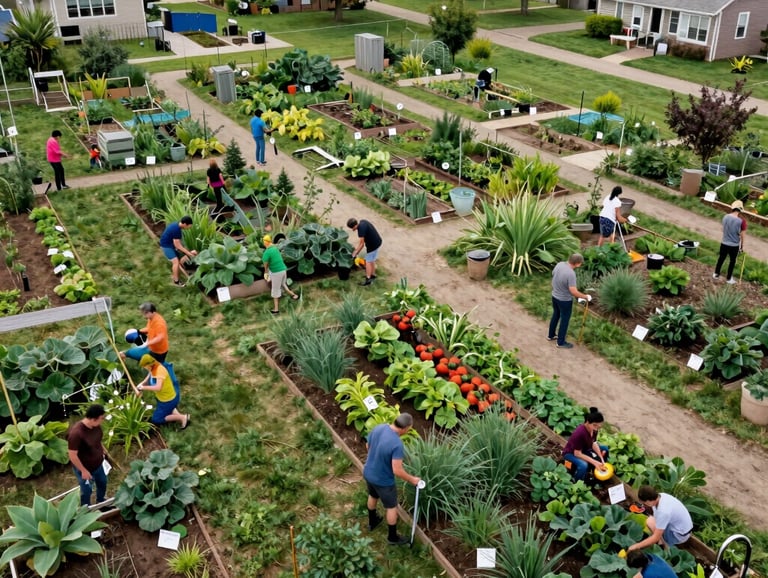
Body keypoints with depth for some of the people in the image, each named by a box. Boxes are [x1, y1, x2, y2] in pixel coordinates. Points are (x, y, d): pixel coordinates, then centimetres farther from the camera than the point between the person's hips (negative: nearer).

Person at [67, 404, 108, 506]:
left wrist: (103, 449, 17)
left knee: (102, 483, 27)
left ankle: (101, 502, 55)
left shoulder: (96, 425, -15)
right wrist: (84, 471, -21)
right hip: (84, 468, -7)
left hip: (98, 464, 7)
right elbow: (72, 456, -28)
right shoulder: (76, 433, -37)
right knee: (87, 490, 15)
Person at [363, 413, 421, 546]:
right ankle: (393, 537, 36)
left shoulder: (378, 427, -13)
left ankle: (372, 521, 58)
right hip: (383, 480, -7)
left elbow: (368, 445, 4)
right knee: (391, 507, 17)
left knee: (373, 496, 33)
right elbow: (397, 470, -30)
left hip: (368, 473, 7)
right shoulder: (397, 444, -34)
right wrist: (412, 479, -14)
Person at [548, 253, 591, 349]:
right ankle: (561, 342, 25)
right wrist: (586, 297, -17)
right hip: (565, 300, -8)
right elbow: (574, 292, -32)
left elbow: (553, 275, 9)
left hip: (554, 296, 8)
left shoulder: (560, 264, -10)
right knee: (564, 320, 11)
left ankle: (551, 335, 43)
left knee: (555, 315, 27)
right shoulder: (571, 274, -33)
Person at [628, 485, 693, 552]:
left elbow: (656, 538, -27)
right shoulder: (661, 496, -11)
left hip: (680, 535, -8)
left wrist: (636, 546, -19)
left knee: (650, 522, -18)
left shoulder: (663, 511, -34)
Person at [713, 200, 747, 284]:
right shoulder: (741, 221, -22)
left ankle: (716, 274, 35)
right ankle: (729, 278, 28)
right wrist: (742, 245, 1)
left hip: (724, 243, 3)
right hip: (734, 245, -3)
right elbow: (741, 235, -13)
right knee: (732, 261, 15)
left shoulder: (726, 217, -9)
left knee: (721, 258, 22)